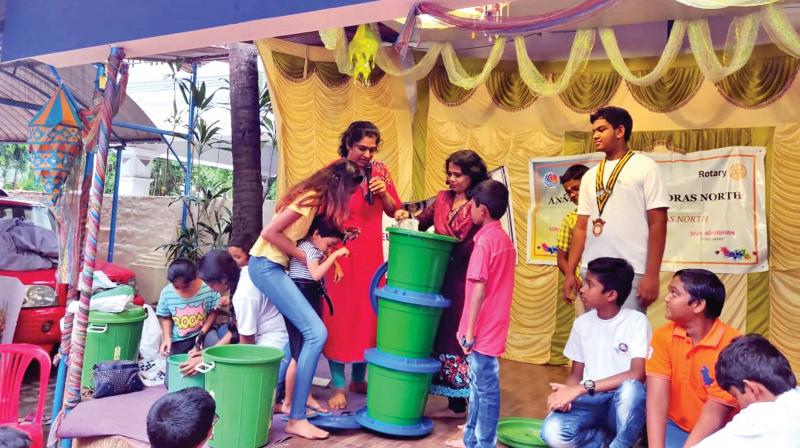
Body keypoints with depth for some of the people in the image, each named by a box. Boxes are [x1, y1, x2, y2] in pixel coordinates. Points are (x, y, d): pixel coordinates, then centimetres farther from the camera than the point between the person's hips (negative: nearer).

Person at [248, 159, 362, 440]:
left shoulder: (314, 198, 13)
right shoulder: (310, 198, -15)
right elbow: (269, 233, -19)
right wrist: (303, 256, -12)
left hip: (271, 266, 10)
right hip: (267, 266, -10)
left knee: (294, 334, 11)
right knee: (316, 333, -15)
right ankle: (296, 418, -10)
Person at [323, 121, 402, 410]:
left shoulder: (380, 171, 6)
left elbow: (394, 211, 10)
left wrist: (383, 193, -9)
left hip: (372, 255, 5)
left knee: (369, 315, 10)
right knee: (340, 317, -1)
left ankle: (358, 379, 26)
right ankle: (338, 386, 10)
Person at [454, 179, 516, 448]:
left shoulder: (484, 241, -17)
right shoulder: (506, 240, 10)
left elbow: (479, 289, -21)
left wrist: (469, 330, -16)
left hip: (482, 330, -9)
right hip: (494, 327, 9)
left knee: (485, 389, 0)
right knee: (478, 386, 18)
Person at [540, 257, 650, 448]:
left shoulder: (636, 321, -8)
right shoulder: (582, 323, 5)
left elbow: (637, 374, -19)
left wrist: (583, 388, -22)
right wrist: (567, 393, -13)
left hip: (622, 405, -2)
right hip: (589, 403, 3)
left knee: (631, 388, -38)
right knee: (552, 432, -29)